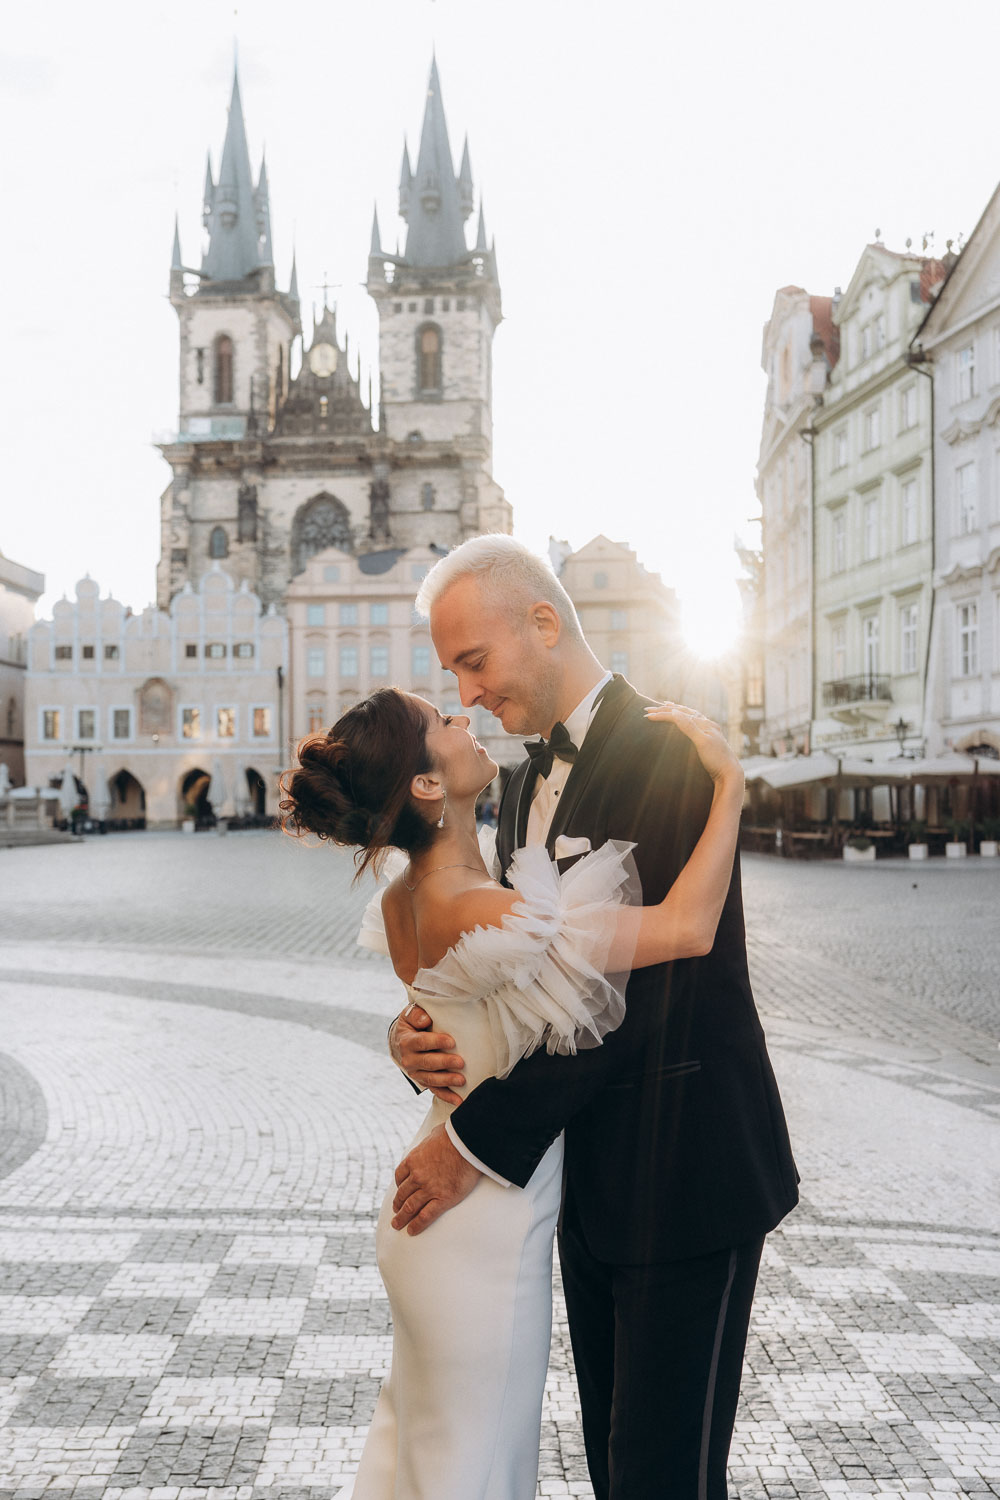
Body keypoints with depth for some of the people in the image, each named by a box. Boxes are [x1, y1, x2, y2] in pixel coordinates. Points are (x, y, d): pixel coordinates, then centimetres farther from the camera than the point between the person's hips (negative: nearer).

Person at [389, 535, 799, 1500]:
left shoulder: (668, 755, -18)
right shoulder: (527, 782, 11)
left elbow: (630, 984, -23)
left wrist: (479, 1143, -19)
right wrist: (422, 1028, -11)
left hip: (684, 1173, -8)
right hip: (588, 1174, 8)